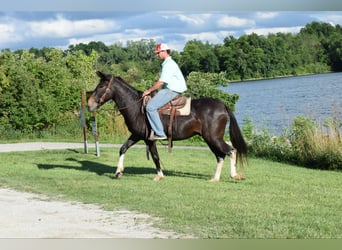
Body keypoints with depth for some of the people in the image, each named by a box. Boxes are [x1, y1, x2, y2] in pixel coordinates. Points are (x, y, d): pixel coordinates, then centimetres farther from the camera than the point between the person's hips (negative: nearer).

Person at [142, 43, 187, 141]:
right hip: (169, 89, 11)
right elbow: (161, 81, 25)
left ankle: (159, 133, -21)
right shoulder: (168, 63, 20)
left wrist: (149, 91, -11)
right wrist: (151, 90, 19)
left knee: (150, 107, -21)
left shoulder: (169, 64, -15)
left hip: (172, 91, -11)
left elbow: (161, 82, -20)